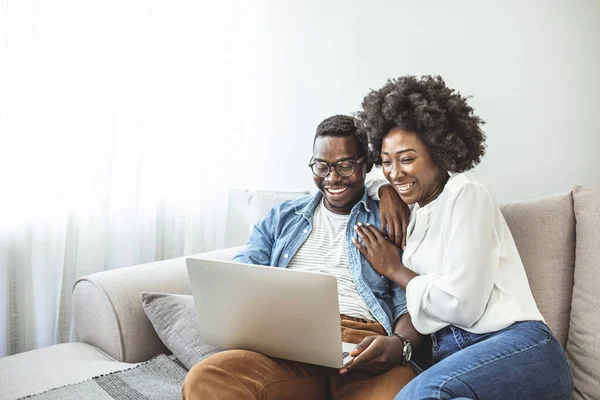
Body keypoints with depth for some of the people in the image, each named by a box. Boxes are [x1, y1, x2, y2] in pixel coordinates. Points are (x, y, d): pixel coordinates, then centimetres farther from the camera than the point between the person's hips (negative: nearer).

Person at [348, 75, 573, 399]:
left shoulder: (467, 196, -2)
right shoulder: (412, 213, 18)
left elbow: (463, 305, -11)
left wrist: (394, 270, 0)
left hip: (518, 347, -5)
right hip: (451, 353, 6)